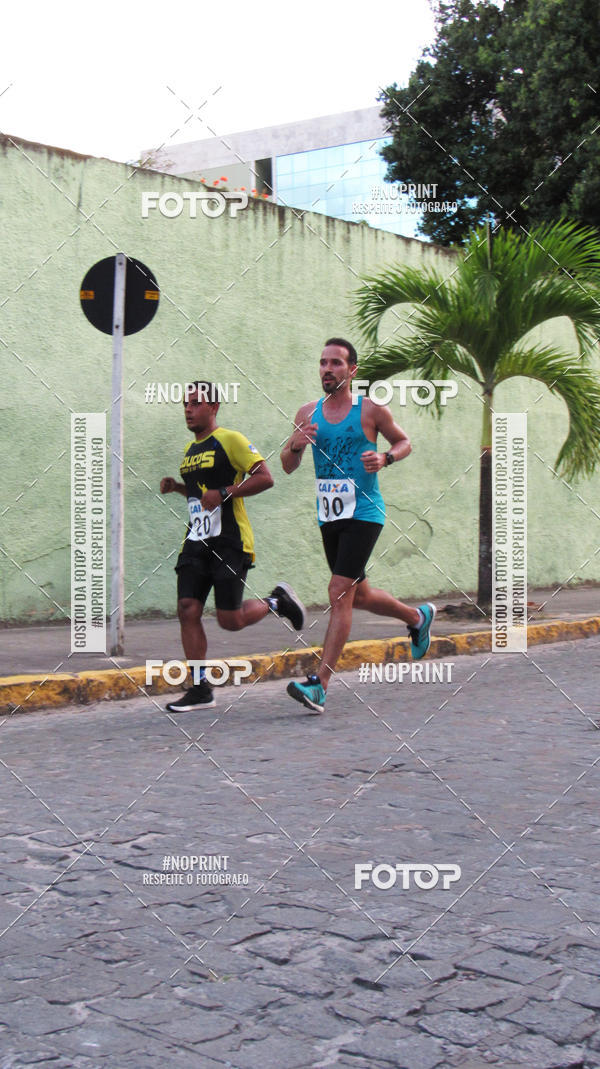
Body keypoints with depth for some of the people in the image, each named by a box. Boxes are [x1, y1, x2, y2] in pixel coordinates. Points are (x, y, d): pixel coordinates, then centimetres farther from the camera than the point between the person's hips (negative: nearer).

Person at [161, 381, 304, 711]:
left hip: (230, 543, -7)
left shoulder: (230, 440, -7)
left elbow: (265, 478, -14)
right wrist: (178, 487, 14)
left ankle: (277, 602, 24)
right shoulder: (190, 449, 18)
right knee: (188, 610, -4)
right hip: (196, 542, 7)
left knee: (231, 620, -6)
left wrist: (224, 493, -21)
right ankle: (200, 688, 4)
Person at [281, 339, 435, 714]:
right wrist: (294, 445, -13)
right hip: (328, 515, 6)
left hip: (363, 513, -6)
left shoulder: (372, 410, -4)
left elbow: (404, 442, 10)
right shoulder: (307, 413, 7)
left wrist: (385, 459, -11)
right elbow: (288, 468, 8)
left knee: (339, 594, -15)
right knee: (358, 596, 17)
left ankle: (320, 685, -14)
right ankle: (418, 616, 45)